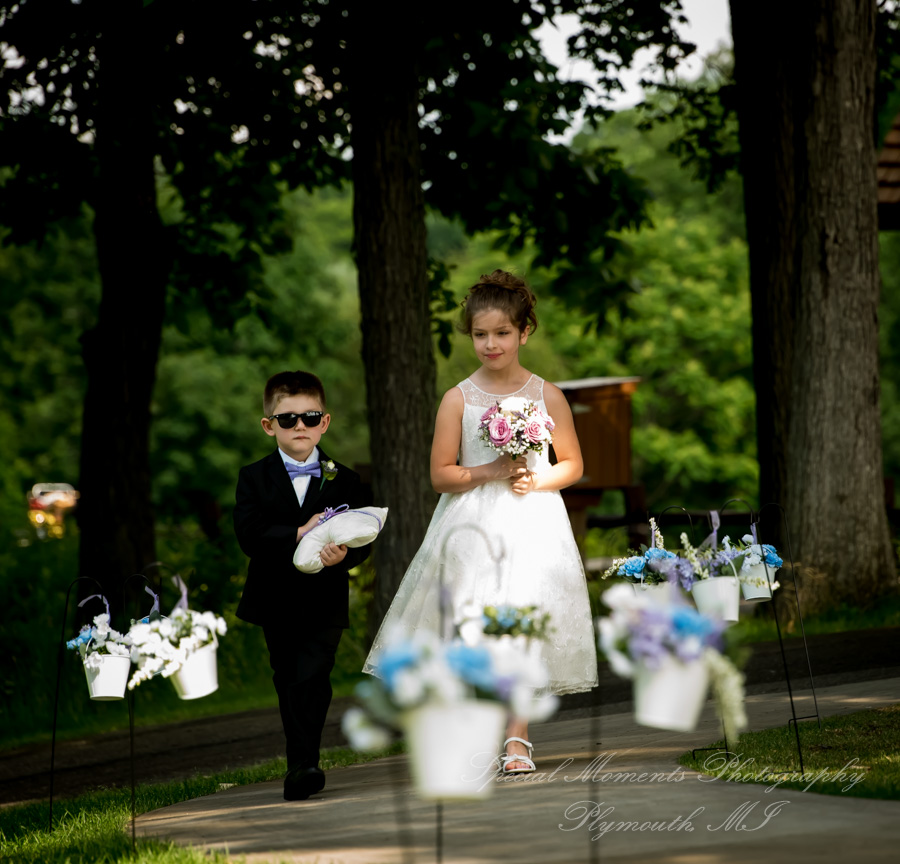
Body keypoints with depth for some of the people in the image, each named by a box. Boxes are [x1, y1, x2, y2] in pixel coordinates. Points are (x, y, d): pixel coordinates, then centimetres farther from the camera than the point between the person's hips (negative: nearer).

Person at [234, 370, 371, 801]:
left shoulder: (344, 481, 2)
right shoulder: (254, 479, 1)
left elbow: (362, 538, -5)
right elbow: (248, 535, -13)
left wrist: (342, 554, -28)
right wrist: (298, 534, -26)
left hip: (324, 599, -2)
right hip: (276, 600, 2)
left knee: (313, 677, -15)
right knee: (288, 681, 12)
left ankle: (304, 766, -18)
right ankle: (301, 764, 25)